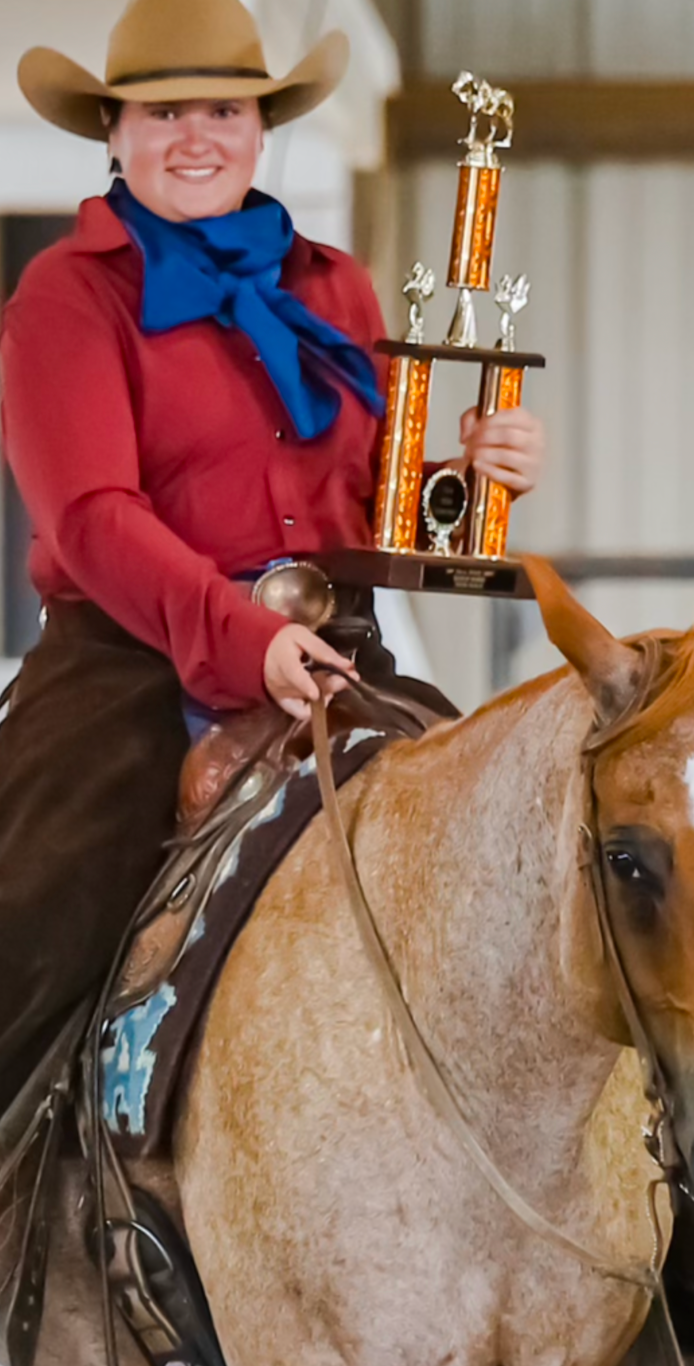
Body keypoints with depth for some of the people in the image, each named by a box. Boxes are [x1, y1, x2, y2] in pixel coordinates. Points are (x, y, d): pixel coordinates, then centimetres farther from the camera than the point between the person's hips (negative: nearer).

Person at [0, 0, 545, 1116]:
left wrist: (482, 471, -1)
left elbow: (382, 503, 23)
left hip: (328, 656, 5)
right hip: (133, 659, -5)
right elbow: (92, 517, -14)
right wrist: (236, 637, -29)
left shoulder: (333, 291, 18)